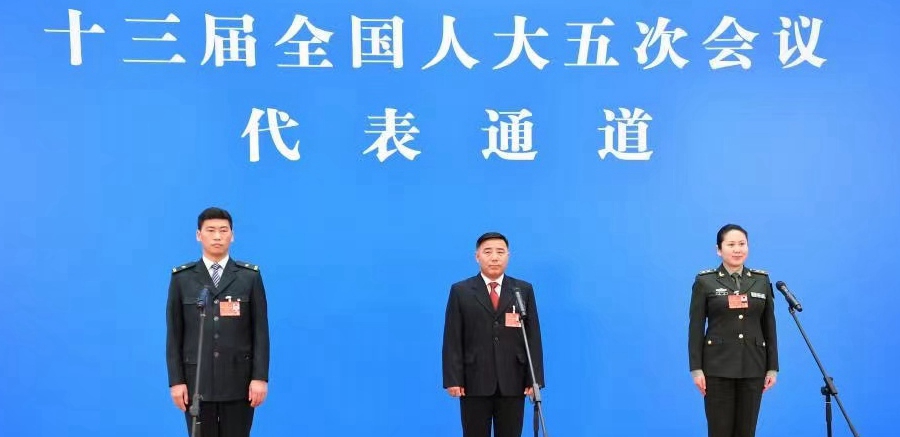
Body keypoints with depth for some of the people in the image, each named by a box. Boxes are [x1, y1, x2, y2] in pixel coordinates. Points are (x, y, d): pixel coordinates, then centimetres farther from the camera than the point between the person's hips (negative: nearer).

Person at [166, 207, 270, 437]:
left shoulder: (250, 276, 1)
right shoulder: (182, 278, 3)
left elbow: (260, 330, -1)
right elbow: (174, 334, 2)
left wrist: (260, 377, -7)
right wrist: (176, 380, -3)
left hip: (239, 380, 0)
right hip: (197, 380, 0)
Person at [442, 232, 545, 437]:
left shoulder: (524, 290, 7)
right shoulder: (461, 291, 4)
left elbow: (533, 336, 4)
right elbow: (453, 340, 0)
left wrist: (535, 378, -3)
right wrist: (453, 379, -8)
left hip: (513, 382, 1)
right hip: (474, 382, -1)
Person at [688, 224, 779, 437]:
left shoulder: (762, 280, 7)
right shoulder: (704, 281, -3)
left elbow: (769, 327, 8)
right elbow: (696, 328, -4)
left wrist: (772, 367, 3)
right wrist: (696, 369, -9)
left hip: (753, 367, 3)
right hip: (718, 366, -3)